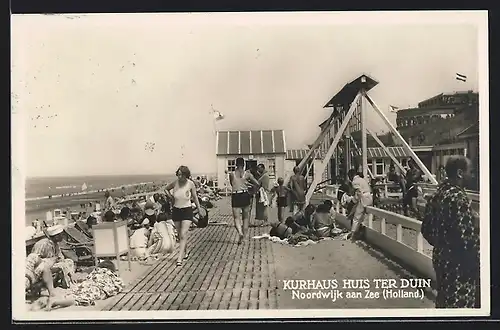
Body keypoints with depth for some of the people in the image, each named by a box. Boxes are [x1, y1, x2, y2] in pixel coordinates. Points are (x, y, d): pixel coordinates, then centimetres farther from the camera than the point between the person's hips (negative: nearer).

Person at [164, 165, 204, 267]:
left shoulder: (190, 184, -11)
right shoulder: (175, 183, -7)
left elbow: (195, 197, 4)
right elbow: (166, 189, 15)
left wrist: (199, 208, 11)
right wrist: (171, 197, 2)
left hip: (187, 210, -3)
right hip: (176, 210, 3)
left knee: (183, 235, -11)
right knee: (180, 235, 14)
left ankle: (180, 258, -13)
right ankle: (185, 252, 35)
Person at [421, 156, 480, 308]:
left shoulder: (438, 194, 5)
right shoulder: (458, 198, -23)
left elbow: (426, 229, 11)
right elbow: (466, 238, -25)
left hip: (440, 258, 9)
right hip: (459, 264, -9)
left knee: (444, 300, 22)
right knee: (460, 304, 4)